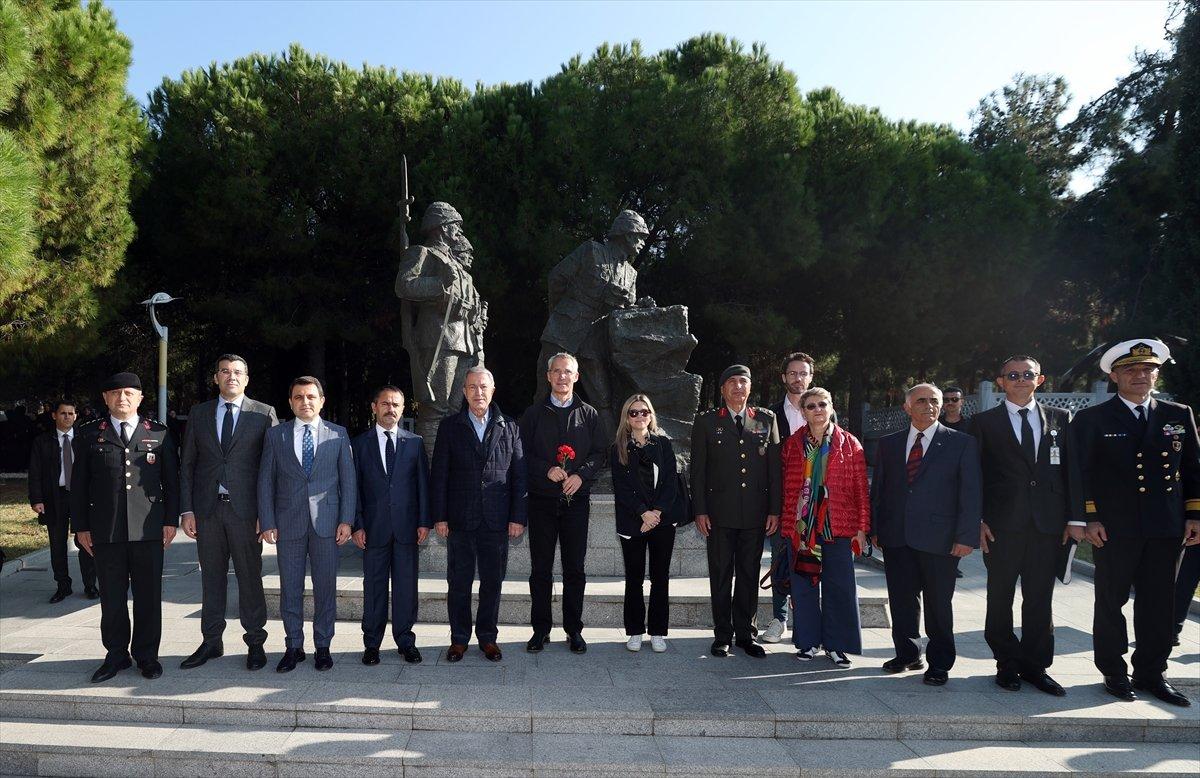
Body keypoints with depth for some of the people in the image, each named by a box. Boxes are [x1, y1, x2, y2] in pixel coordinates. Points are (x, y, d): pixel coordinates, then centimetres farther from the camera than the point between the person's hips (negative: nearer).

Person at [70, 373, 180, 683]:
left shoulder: (159, 433, 6)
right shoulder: (88, 435, 8)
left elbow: (171, 480, 6)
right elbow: (78, 483, 8)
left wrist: (171, 520, 0)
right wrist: (81, 526, 3)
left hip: (148, 529, -1)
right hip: (105, 530, 1)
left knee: (148, 595, 5)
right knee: (111, 597, 8)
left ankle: (146, 654, 18)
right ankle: (116, 655, 22)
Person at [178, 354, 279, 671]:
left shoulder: (264, 414, 1)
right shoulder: (198, 413, 10)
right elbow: (187, 465, 9)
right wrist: (187, 510, 2)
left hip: (246, 509, -3)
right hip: (207, 509, 3)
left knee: (250, 577, 4)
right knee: (212, 577, 12)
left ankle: (255, 643, 16)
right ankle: (211, 642, 24)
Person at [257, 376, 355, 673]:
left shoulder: (338, 434, 5)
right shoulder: (275, 435, 7)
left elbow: (348, 479, 3)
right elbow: (266, 481, 5)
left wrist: (346, 520, -4)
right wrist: (267, 522, -2)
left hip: (326, 522, -1)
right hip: (289, 523, 1)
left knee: (325, 587, 5)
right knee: (290, 588, 7)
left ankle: (322, 646, 18)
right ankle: (294, 646, 20)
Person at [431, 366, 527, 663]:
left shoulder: (509, 427, 6)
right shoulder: (450, 426, 4)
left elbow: (519, 475, 4)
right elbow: (438, 475, 2)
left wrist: (519, 516, -2)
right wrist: (439, 516, -5)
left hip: (496, 521, 1)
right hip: (460, 521, 0)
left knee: (492, 582, 8)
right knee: (458, 582, 8)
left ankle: (488, 637, 22)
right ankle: (459, 638, 21)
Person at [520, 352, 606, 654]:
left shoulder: (588, 414, 9)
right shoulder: (533, 414, 7)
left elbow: (599, 453, 5)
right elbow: (524, 453, 2)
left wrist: (581, 475, -12)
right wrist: (547, 470, -15)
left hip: (576, 499, 1)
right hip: (542, 500, 0)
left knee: (575, 568, 6)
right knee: (540, 569, 5)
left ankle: (574, 629, 17)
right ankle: (540, 629, 16)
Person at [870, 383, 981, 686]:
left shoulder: (962, 443, 1)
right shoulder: (888, 444, 10)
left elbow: (970, 493, -3)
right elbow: (878, 488, 12)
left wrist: (966, 536, -10)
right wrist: (875, 529, 6)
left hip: (939, 537, -3)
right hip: (896, 536, 3)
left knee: (938, 603, 7)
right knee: (901, 600, 10)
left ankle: (940, 663, 23)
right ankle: (907, 654, 28)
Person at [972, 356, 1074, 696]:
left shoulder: (1061, 419, 10)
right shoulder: (984, 422, 3)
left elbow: (1071, 470, 9)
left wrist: (1075, 518, 2)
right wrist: (977, 520, -6)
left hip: (1049, 525, 2)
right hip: (1002, 524, -2)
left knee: (1040, 599, 8)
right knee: (1000, 597, 7)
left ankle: (1035, 666, 20)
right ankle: (1008, 664, 20)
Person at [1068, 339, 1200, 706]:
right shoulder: (1091, 420, -2)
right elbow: (1079, 473, -4)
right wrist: (1089, 518, -9)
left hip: (1165, 528, 3)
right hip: (1113, 528, -3)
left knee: (1159, 602, 9)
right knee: (1111, 600, 6)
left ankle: (1151, 673, 22)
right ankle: (1114, 672, 19)